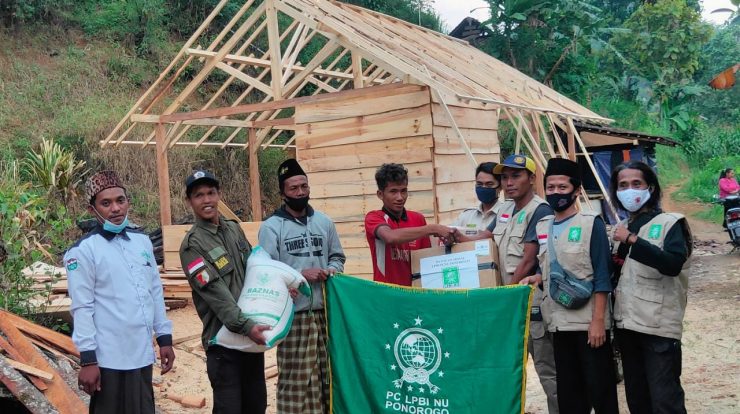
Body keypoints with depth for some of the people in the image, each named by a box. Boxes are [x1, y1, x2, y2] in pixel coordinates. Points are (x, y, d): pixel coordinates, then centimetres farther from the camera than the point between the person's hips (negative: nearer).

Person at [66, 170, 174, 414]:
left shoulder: (142, 241, 8)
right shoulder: (83, 250, -9)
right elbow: (82, 308, -12)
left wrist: (164, 337, 13)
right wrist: (87, 359, -14)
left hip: (143, 355, 6)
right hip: (109, 359, -6)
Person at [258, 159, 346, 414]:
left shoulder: (324, 222, 12)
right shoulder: (271, 227, -3)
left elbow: (337, 257, 20)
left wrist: (332, 270, -2)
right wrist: (300, 275, -17)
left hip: (326, 310, 5)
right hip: (294, 314, -4)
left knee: (329, 373, 10)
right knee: (296, 377, -3)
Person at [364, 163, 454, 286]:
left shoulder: (418, 219, 10)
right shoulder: (373, 218, -2)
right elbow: (391, 237, -22)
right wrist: (433, 229, -22)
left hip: (414, 289, 3)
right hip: (385, 289, -3)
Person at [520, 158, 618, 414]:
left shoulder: (592, 224, -6)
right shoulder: (542, 227, 10)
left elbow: (602, 276, -10)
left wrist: (598, 320, -16)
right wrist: (537, 278, 0)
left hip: (589, 321, -6)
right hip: (558, 322, 6)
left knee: (599, 387, 1)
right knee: (567, 388, 13)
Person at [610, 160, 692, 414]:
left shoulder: (670, 223, -4)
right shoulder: (622, 229, 15)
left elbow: (673, 264, -23)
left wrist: (633, 241, -23)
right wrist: (615, 261, 4)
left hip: (659, 326, -7)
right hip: (626, 325, 7)